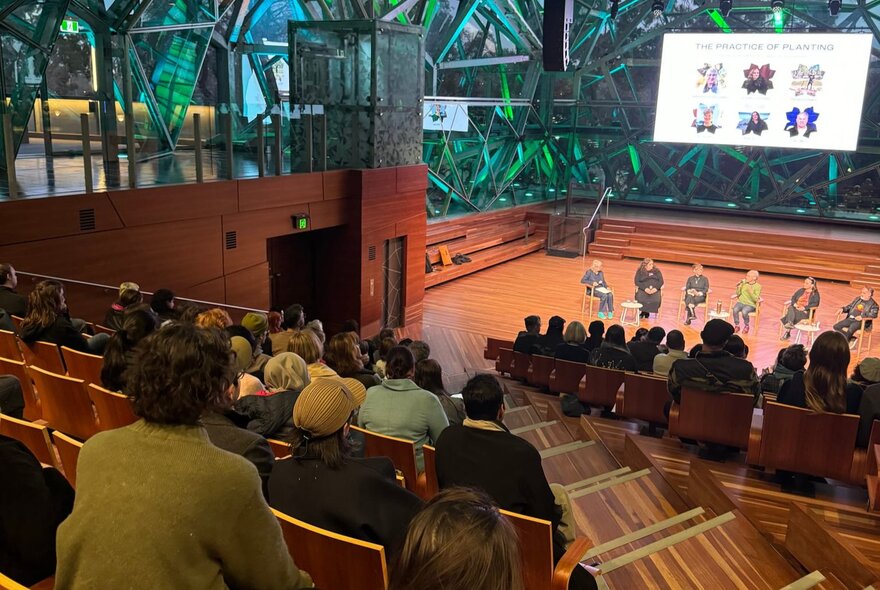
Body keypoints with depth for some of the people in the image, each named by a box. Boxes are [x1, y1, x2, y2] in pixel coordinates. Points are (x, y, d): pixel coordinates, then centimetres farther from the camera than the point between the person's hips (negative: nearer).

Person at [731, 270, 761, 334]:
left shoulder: (758, 286, -6)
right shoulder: (743, 283, 5)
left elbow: (756, 299, -14)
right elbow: (738, 294, 8)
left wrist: (751, 292, -27)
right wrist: (739, 287, -10)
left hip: (750, 305, -4)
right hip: (741, 302, 4)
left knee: (744, 311, -33)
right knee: (735, 310, -28)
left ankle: (746, 326, -4)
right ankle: (737, 326, -6)